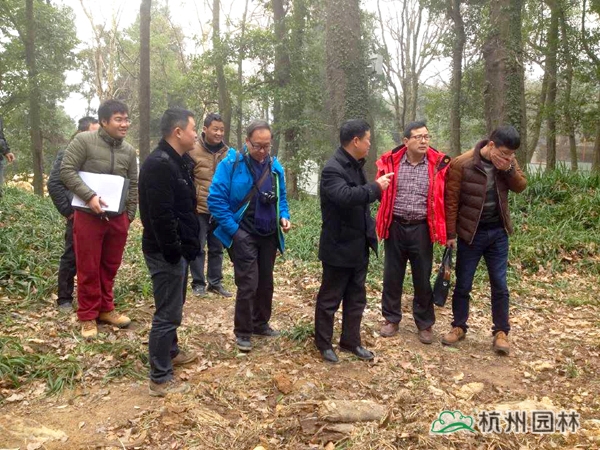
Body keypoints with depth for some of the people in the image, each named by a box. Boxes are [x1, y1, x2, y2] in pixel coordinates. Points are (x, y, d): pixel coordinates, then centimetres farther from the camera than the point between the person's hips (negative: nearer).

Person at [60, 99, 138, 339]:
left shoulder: (129, 151, 8)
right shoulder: (84, 141, -8)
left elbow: (133, 185, 14)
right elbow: (67, 171, -11)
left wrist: (129, 215, 10)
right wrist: (89, 196, -21)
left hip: (117, 217, 5)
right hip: (88, 216, -5)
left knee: (110, 267, 14)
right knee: (88, 269, 3)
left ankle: (106, 309, 29)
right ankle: (88, 316, 15)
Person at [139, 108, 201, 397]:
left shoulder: (178, 162, 12)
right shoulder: (159, 164, -21)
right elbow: (161, 216, -26)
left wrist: (188, 246, 13)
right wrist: (173, 253, -22)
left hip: (179, 248, 10)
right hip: (165, 252, -10)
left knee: (174, 306, 24)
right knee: (168, 312, -2)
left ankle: (171, 352, 43)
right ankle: (160, 379, 9)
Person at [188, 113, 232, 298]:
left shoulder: (228, 153, 3)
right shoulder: (193, 151, -8)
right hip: (199, 209, -4)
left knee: (217, 248, 13)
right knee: (198, 248, 5)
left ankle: (216, 282, 25)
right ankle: (198, 283, 17)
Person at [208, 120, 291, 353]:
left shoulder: (275, 166, 3)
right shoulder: (231, 163, -13)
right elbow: (216, 199, -14)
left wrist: (284, 216, -4)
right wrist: (233, 229, -17)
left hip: (269, 235, 6)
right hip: (243, 235, -5)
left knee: (266, 282, 15)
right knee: (248, 284, -7)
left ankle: (260, 324, 33)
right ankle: (242, 332, 11)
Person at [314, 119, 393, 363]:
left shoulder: (355, 166, 11)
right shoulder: (333, 169, -19)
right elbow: (345, 196, -37)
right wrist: (376, 187, -28)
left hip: (358, 247, 9)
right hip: (339, 248, -9)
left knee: (356, 298, 17)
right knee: (330, 299, 7)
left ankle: (351, 341, 30)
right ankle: (323, 344, 22)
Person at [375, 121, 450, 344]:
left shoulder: (438, 165, -2)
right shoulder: (390, 162, -2)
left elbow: (443, 199, 3)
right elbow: (380, 193, 9)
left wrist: (446, 231, 1)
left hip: (421, 229, -1)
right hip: (395, 227, 1)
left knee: (422, 279, 8)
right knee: (392, 276, 10)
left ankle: (425, 324, 24)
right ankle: (391, 319, 27)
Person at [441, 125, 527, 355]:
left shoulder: (508, 162, -2)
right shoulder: (462, 164, -16)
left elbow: (521, 186, 2)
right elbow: (451, 200, -12)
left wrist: (509, 169, -17)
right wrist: (450, 233, -10)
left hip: (498, 233, 3)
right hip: (470, 233, -3)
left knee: (500, 285, 7)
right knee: (463, 284, 8)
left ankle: (501, 332, 18)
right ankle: (459, 326, 24)